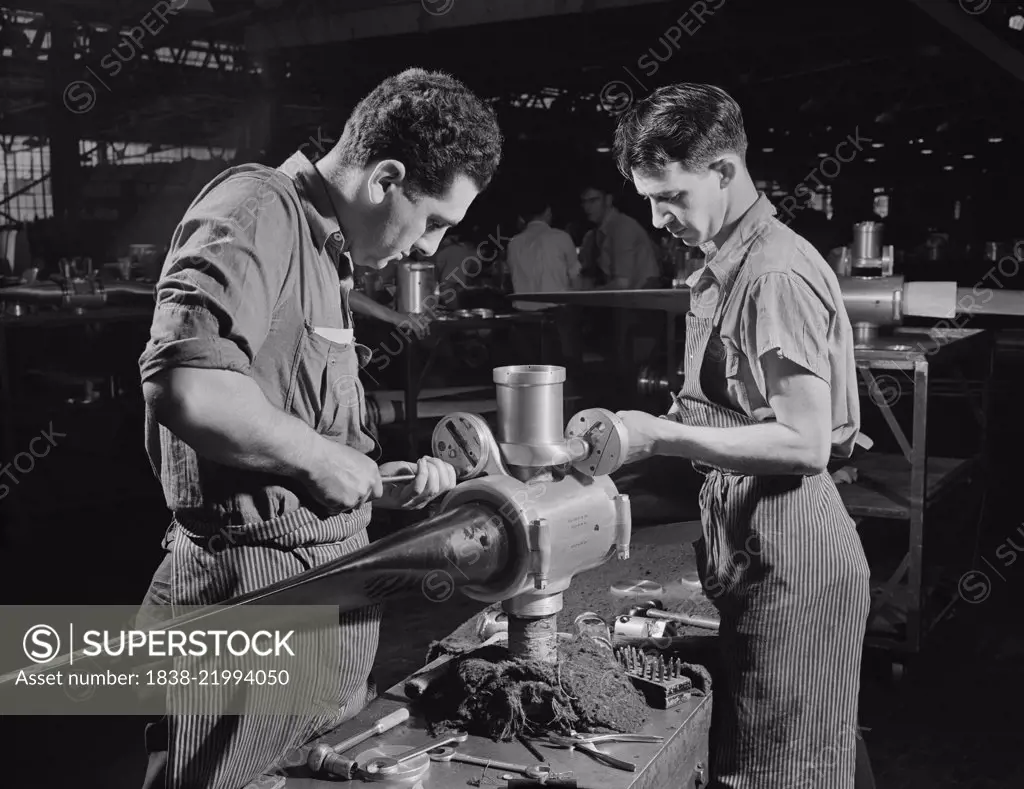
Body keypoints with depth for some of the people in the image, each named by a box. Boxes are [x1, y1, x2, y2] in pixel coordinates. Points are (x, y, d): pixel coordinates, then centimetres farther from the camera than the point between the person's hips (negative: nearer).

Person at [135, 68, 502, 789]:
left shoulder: (326, 251, 17)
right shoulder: (257, 210, -13)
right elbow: (181, 384, -29)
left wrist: (383, 479, 9)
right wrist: (320, 458, -18)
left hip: (333, 585, 9)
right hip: (254, 586, -9)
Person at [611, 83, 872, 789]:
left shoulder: (779, 274, -17)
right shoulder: (723, 269, 13)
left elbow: (806, 441, -22)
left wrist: (661, 437, -21)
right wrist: (639, 430, 5)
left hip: (792, 560, -9)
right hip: (750, 552, 9)